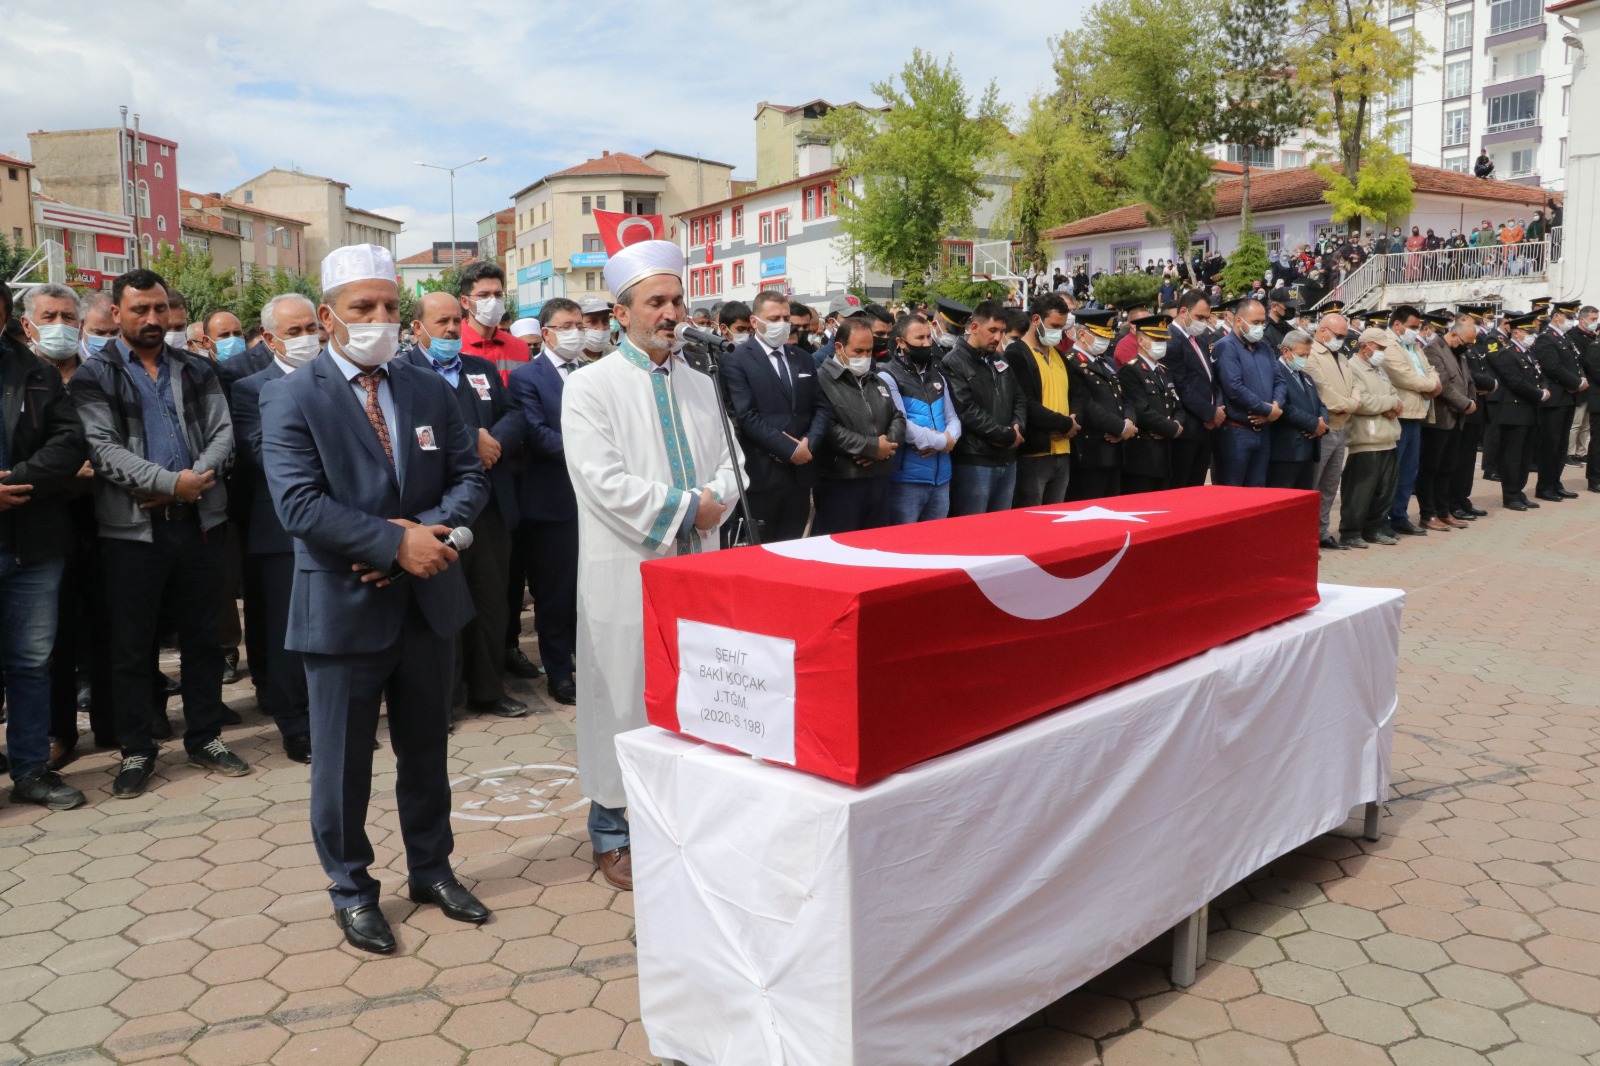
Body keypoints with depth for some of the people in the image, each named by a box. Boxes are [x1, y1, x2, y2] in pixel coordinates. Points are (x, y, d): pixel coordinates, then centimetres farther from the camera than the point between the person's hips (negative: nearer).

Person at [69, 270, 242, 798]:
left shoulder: (197, 370, 10)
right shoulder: (94, 377, 0)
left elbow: (223, 433, 2)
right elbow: (103, 448, -11)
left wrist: (196, 482, -15)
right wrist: (172, 482, -20)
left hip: (199, 520, 3)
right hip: (132, 527, -2)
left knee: (203, 637, 10)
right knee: (132, 646, 6)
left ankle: (205, 738, 22)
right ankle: (136, 750, 18)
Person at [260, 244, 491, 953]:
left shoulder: (431, 391, 6)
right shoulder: (291, 398, -8)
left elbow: (470, 477, 4)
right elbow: (300, 504, -18)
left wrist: (426, 530, -15)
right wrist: (396, 542, -23)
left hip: (428, 600, 4)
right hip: (344, 608, -4)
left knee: (426, 748, 18)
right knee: (343, 760, 10)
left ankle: (431, 869, 35)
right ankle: (352, 890, 28)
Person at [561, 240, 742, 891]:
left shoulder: (700, 386, 14)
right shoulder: (592, 387, -4)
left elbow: (729, 462, 12)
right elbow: (603, 479, -15)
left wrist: (713, 501, -10)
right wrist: (686, 506, -13)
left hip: (697, 566, 5)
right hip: (627, 572, -5)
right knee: (624, 696, 2)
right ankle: (613, 832, 17)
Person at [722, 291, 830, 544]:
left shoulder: (803, 358, 16)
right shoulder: (737, 360, -4)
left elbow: (822, 407, 12)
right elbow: (746, 416, -13)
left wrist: (810, 442, -7)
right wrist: (789, 449, -15)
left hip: (801, 471, 6)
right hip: (762, 474, -6)